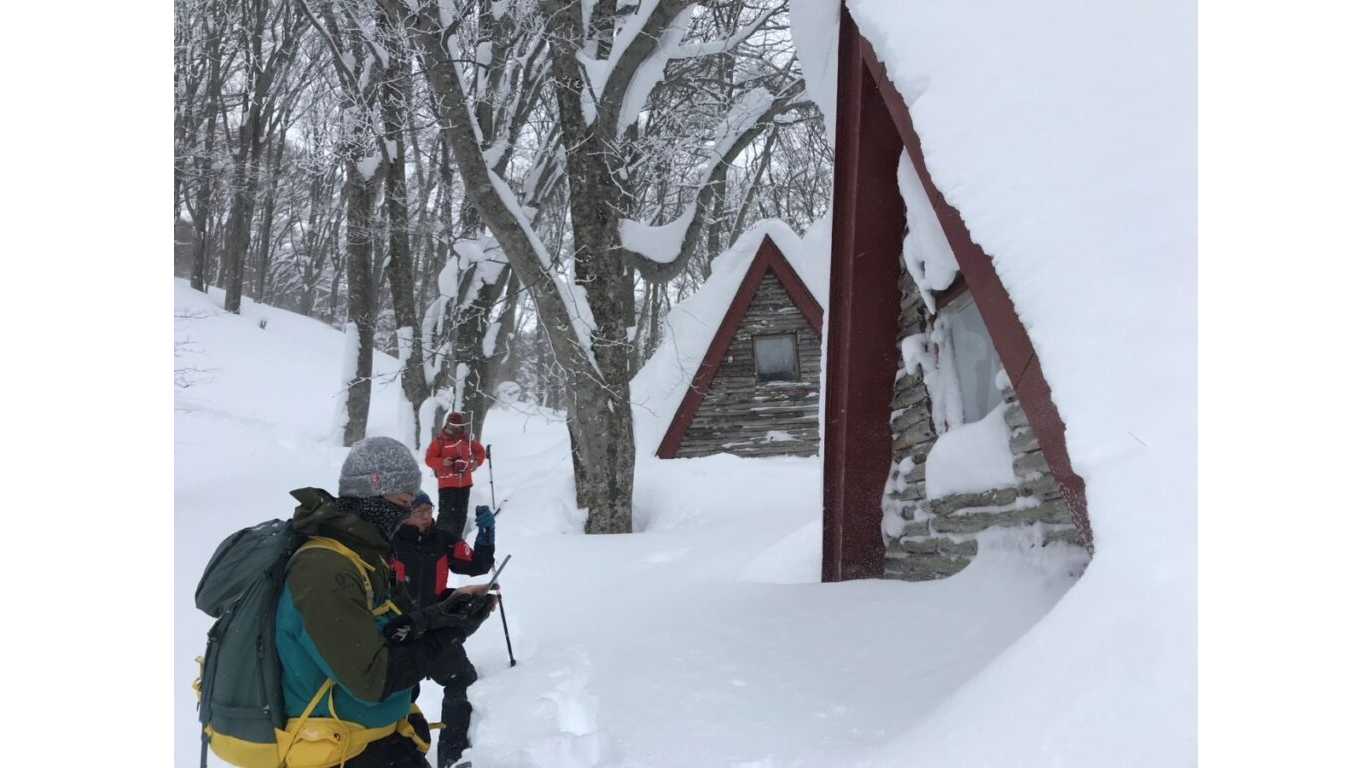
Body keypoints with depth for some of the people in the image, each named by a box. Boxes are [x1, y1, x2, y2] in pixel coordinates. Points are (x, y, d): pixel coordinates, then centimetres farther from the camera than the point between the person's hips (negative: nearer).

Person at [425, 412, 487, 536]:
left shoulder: (466, 439, 6)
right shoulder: (440, 440, -8)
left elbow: (480, 451, 20)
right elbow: (429, 459, -8)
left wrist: (476, 462, 2)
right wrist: (442, 462, -24)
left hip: (465, 483, 6)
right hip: (447, 483, -5)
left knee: (461, 513, 11)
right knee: (446, 513, -11)